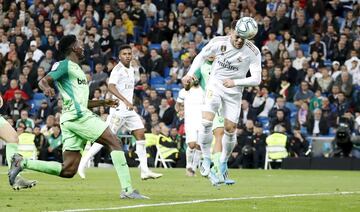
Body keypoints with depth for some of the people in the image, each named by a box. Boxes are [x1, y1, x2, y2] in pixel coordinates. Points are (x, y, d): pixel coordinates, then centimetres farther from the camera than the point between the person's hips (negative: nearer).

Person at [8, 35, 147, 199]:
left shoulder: (76, 69, 28)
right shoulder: (65, 65, 0)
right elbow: (43, 81, -12)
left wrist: (103, 102, 29)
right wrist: (47, 88, -35)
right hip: (77, 116, -9)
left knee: (68, 170, 0)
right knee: (114, 142, -9)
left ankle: (22, 163, 1)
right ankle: (127, 190, -15)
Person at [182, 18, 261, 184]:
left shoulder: (253, 52, -16)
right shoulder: (218, 42, -13)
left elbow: (256, 79, -16)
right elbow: (201, 56, 5)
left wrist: (235, 82, -28)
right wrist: (190, 73, -9)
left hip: (234, 91, 0)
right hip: (215, 85, 0)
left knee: (230, 129, 2)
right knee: (206, 122, -19)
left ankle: (223, 162, 27)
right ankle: (206, 160, -3)